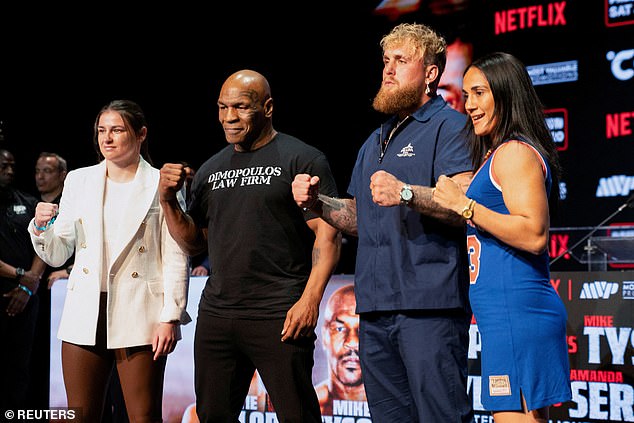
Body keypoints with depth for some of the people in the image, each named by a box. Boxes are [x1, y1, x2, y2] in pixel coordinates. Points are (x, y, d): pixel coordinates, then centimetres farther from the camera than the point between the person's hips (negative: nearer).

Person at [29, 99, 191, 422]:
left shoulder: (161, 185, 1)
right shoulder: (78, 180, 12)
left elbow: (175, 258, -2)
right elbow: (57, 255, 13)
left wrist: (170, 318, -10)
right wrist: (42, 227, -7)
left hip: (139, 316, -3)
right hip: (86, 314, 4)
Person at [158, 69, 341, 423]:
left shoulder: (302, 159, -2)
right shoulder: (212, 169, 17)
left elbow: (328, 234, -8)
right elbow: (194, 243, 19)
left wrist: (310, 299, -19)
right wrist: (169, 200, 3)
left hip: (279, 316, -6)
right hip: (216, 314, 6)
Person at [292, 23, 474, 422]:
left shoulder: (448, 126, -2)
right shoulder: (375, 142, 25)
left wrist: (407, 193, -30)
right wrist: (318, 202, 11)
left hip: (428, 303, -8)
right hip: (375, 307, 8)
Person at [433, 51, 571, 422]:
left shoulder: (516, 152, -9)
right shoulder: (494, 155, 21)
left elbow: (535, 235, -20)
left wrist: (463, 205, -16)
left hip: (516, 313, -10)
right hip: (506, 317, 10)